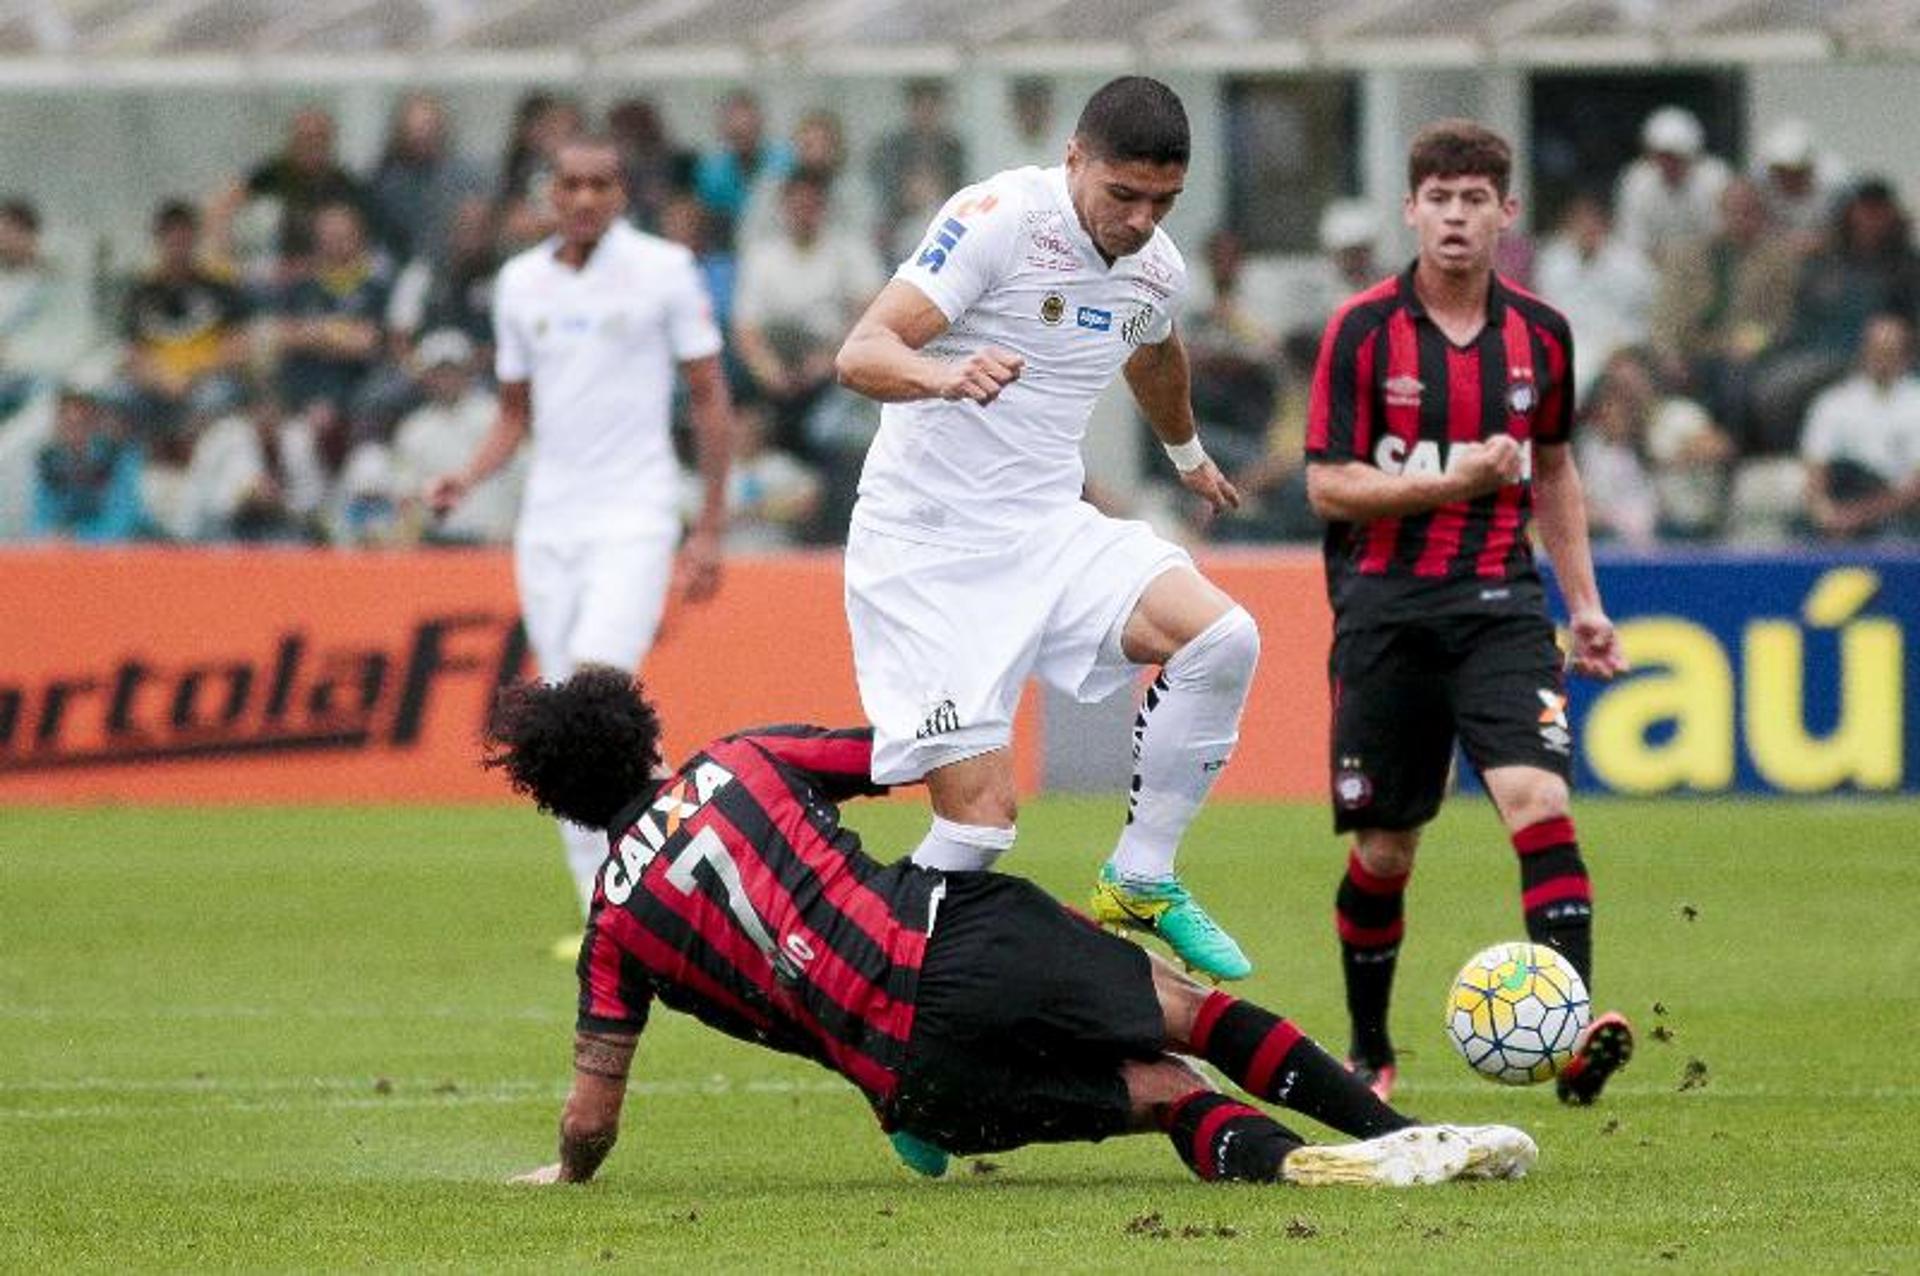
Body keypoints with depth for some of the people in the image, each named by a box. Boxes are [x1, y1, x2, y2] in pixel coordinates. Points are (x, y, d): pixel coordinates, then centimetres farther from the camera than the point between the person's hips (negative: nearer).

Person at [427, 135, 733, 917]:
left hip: (634, 519, -5)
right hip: (548, 522, 5)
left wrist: (712, 528, -1)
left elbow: (709, 398, 2)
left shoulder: (663, 269, -1)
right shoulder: (520, 282, 10)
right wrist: (467, 479, -1)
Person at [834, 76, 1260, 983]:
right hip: (929, 553, -6)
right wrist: (948, 376, -45)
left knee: (1222, 639, -17)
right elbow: (862, 354, -24)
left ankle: (1139, 883, -2)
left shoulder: (1157, 268, 5)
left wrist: (1188, 455, 48)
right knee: (981, 813, -14)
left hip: (1050, 530, 6)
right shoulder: (999, 220, -16)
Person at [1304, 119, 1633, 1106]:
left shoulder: (1539, 334, 6)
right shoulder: (1362, 329, -5)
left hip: (1498, 601, 2)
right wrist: (1458, 480, -19)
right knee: (1384, 850, 6)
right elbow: (1328, 486, -8)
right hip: (1385, 608, -2)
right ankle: (1369, 1051, 26)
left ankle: (1573, 1036, -28)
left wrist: (1583, 601, 18)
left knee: (1539, 802, -19)